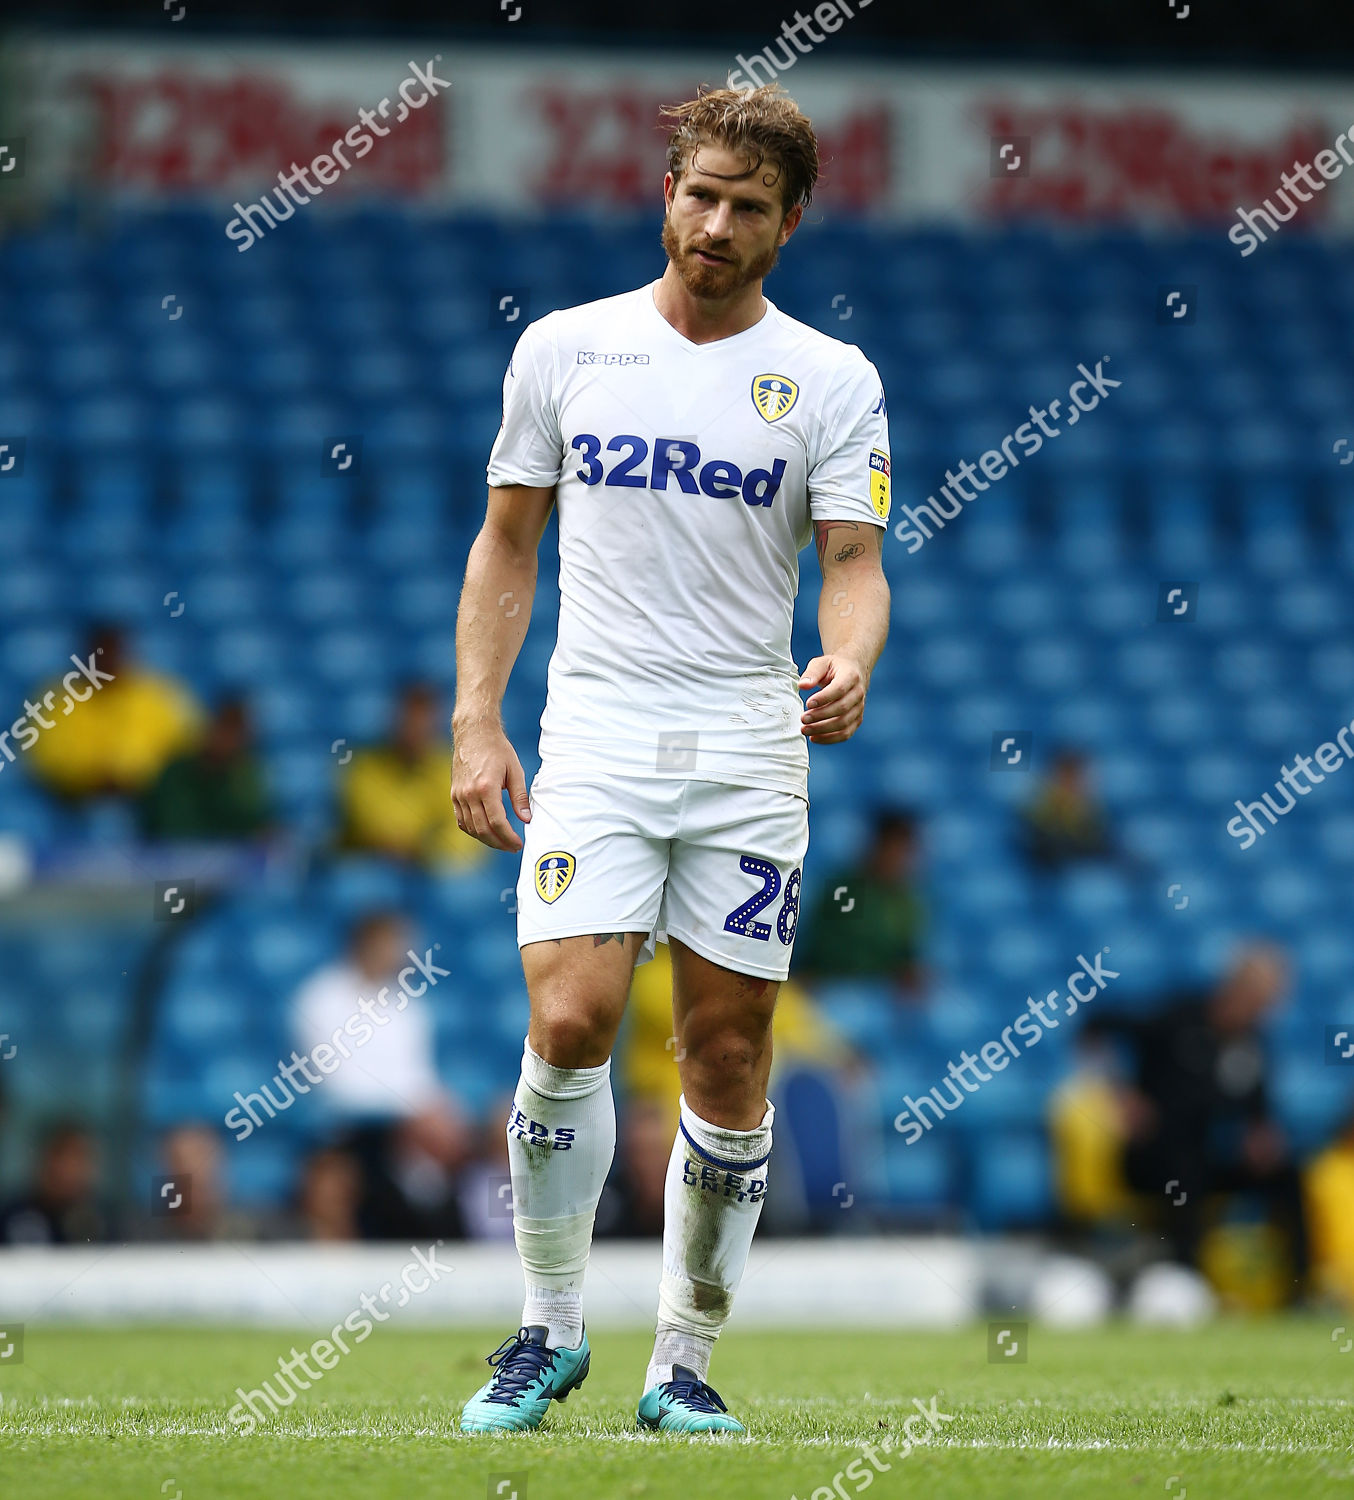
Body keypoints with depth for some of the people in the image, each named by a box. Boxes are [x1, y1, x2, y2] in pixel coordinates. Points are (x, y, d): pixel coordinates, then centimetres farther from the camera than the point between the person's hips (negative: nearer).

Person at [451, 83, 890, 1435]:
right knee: (571, 1020, -16)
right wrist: (475, 724, 4)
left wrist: (849, 665, -23)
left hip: (750, 753, 0)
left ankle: (683, 1365, 14)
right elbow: (508, 544, 12)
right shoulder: (564, 349, 6)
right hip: (595, 739, 0)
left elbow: (854, 561, -1)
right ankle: (549, 1330, 1)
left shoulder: (832, 381, 3)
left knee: (727, 1063, 1)